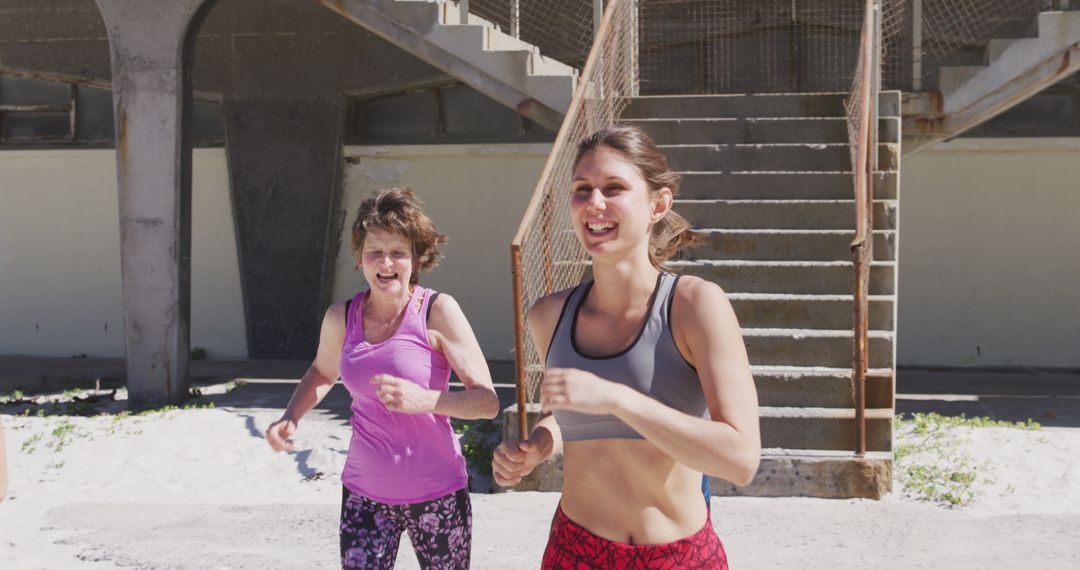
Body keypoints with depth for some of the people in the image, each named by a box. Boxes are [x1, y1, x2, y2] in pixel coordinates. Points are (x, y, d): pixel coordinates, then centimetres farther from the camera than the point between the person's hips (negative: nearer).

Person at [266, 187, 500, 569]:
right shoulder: (341, 318, 0)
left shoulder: (438, 311, -13)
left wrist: (424, 399, -32)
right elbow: (323, 373, 21)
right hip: (365, 495, 3)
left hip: (436, 495, -3)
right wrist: (290, 418, 3)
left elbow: (488, 401, -16)